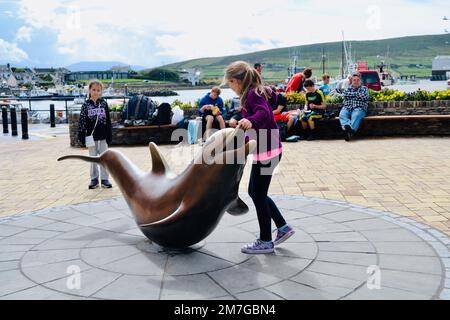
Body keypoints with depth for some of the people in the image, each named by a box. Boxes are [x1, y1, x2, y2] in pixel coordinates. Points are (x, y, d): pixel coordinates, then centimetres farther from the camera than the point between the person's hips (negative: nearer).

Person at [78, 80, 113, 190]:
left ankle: (105, 179, 14)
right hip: (91, 136, 0)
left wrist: (109, 135, -1)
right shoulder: (86, 105, -2)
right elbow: (82, 121, -3)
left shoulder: (104, 103, 0)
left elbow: (108, 120, 1)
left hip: (103, 136, 0)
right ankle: (94, 179, 18)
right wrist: (82, 137, -7)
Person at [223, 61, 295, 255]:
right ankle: (282, 227, 24)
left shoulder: (252, 94, -15)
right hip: (264, 150, 10)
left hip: (267, 151, -10)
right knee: (255, 192, 17)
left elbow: (264, 113, -33)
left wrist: (250, 121, -53)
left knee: (258, 195, 0)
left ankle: (265, 242, 12)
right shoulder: (254, 93, 15)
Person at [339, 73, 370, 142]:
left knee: (356, 116, -37)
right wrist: (357, 94, 6)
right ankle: (347, 127, -57)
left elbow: (364, 97, 0)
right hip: (347, 108, 2)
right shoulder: (348, 88, 28)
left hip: (359, 108, -2)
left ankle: (351, 130, -57)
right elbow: (344, 95, 6)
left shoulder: (364, 88, 21)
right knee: (342, 115, -32)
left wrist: (351, 95, 10)